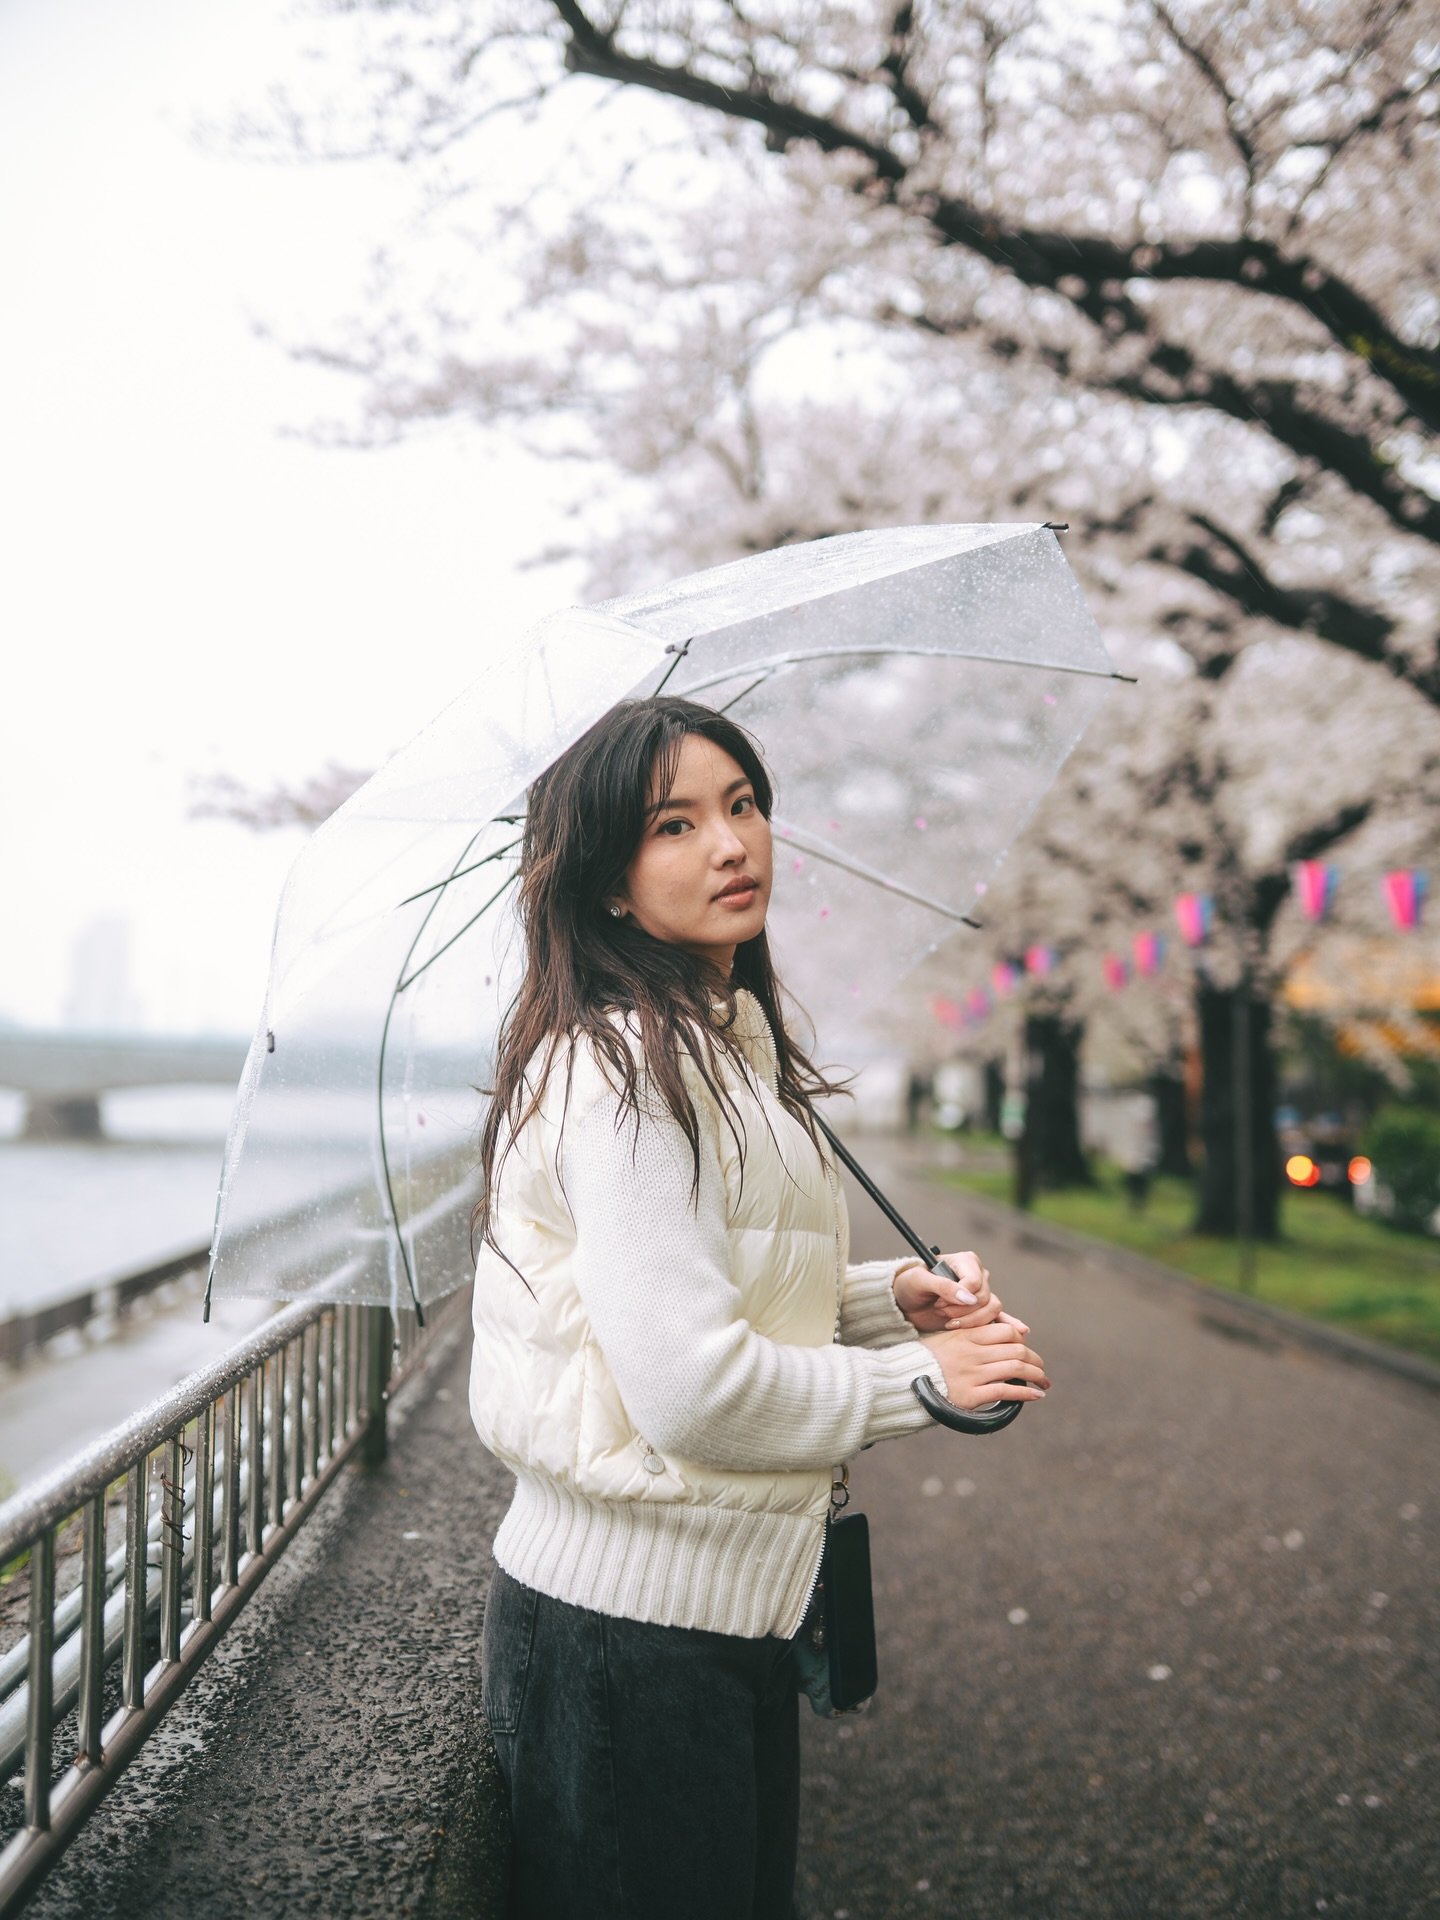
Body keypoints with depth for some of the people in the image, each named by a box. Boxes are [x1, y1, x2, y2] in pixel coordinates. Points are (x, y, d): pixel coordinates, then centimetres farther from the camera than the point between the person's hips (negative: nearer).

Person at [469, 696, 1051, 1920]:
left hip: (735, 1605, 9)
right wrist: (919, 1381, -13)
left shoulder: (733, 1047, 11)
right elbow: (692, 1387, -26)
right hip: (627, 1627, -9)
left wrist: (890, 1296, 4)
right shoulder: (620, 1065, -20)